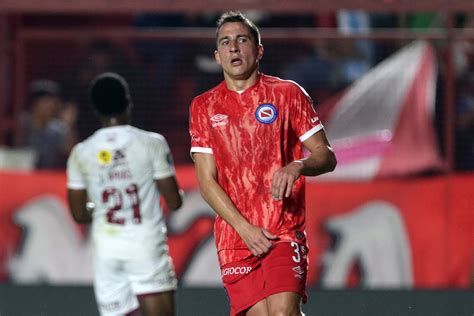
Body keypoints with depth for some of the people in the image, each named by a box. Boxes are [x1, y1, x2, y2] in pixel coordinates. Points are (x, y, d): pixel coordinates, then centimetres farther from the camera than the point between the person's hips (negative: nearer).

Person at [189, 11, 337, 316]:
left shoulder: (287, 94, 6)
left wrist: (297, 167, -19)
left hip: (285, 231, -2)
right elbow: (206, 180, 5)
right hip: (234, 238, 2)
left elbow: (326, 156, 5)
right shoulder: (204, 107, 10)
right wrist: (244, 227, -8)